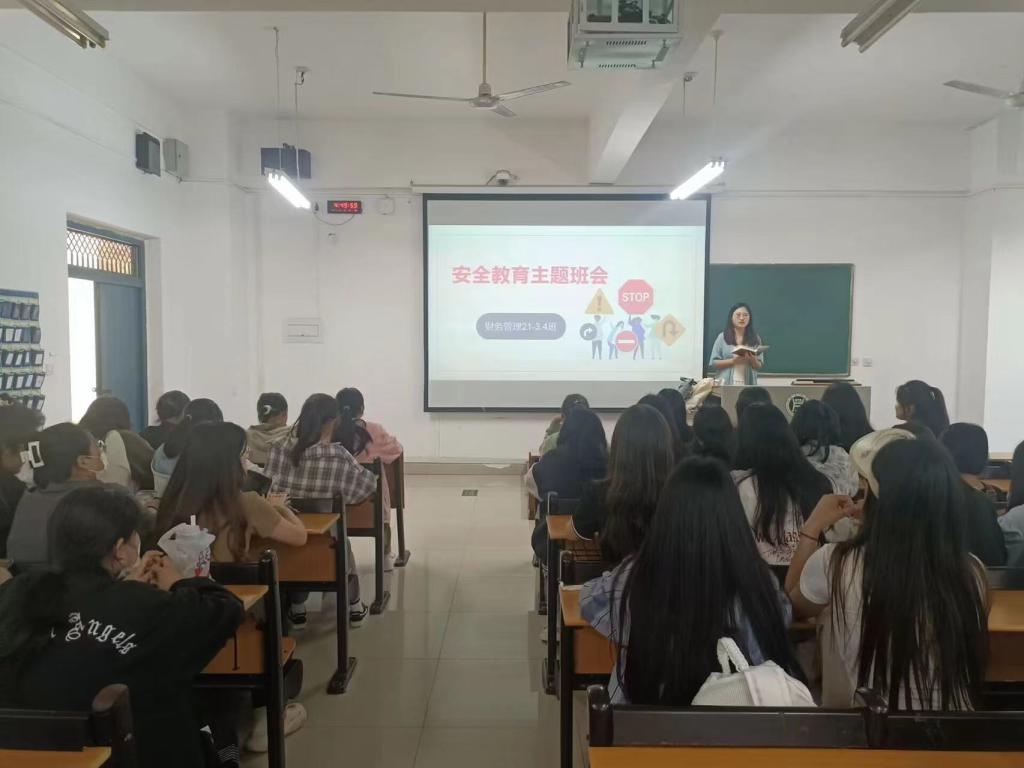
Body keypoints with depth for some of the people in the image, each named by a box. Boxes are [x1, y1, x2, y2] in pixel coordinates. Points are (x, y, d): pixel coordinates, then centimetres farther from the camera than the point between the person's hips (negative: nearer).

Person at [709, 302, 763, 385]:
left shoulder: (755, 338, 8)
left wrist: (753, 360, -12)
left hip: (748, 385, 1)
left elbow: (759, 366, 9)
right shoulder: (723, 337, 3)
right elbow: (713, 363, 0)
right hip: (726, 384, -1)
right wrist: (733, 361, -14)